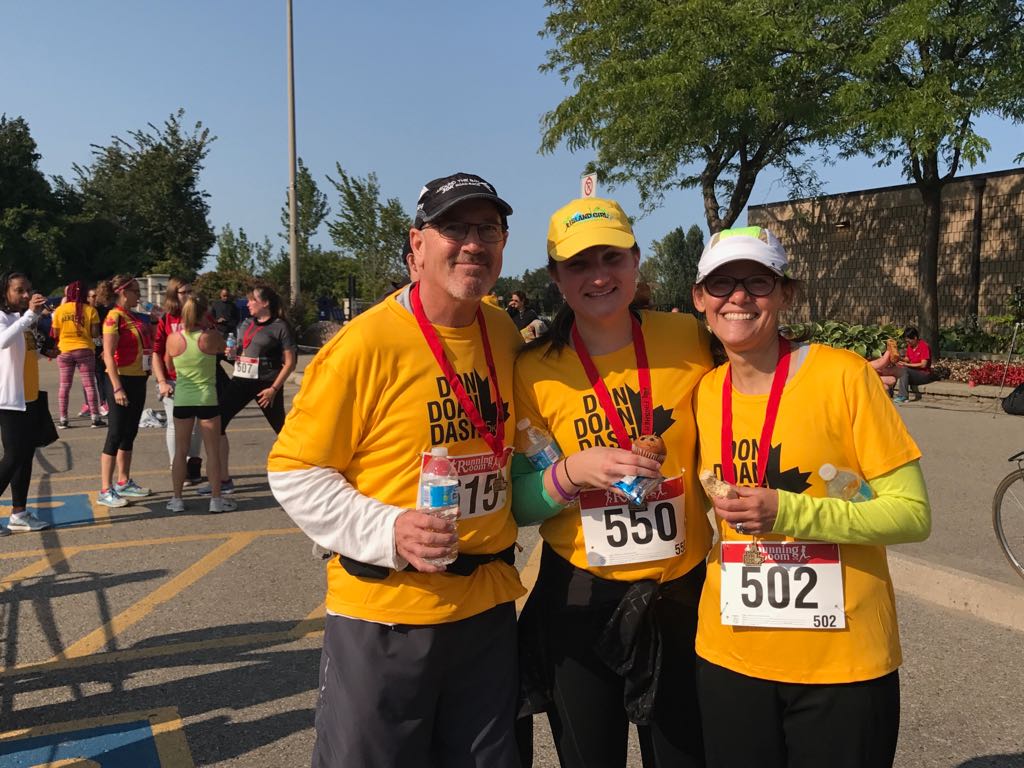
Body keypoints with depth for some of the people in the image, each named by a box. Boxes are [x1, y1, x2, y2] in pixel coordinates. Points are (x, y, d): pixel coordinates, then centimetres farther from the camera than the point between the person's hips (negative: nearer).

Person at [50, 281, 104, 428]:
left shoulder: (59, 310, -1)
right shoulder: (90, 310, -7)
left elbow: (55, 334, 1)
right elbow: (95, 334, -9)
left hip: (64, 351, 2)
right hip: (84, 350, -2)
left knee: (64, 385, 10)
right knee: (89, 384, 3)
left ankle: (63, 419, 10)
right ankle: (95, 418, 1)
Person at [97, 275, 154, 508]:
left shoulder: (135, 317, 12)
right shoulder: (114, 317, -12)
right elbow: (108, 355, -19)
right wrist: (117, 388, -23)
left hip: (138, 380, 8)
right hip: (122, 380, -8)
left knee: (129, 434, 14)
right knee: (116, 434, -6)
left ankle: (124, 482, 24)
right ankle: (105, 491, -1)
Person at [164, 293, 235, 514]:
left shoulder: (173, 339, -5)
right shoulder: (211, 336, -12)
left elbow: (169, 367, 12)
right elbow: (224, 348, 11)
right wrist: (210, 325, 15)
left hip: (182, 398, 2)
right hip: (207, 398, -2)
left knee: (181, 450, 12)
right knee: (212, 450, 7)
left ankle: (177, 499, 16)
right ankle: (216, 499, 11)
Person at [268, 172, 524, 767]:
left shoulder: (505, 335, 3)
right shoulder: (368, 342, -15)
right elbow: (294, 471, -11)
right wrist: (386, 531, -21)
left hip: (487, 606, 6)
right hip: (383, 613, -5)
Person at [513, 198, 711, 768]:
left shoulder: (687, 339, -5)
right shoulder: (536, 370, -7)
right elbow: (517, 505, -3)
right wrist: (573, 473, -22)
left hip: (682, 593, 1)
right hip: (578, 601, 0)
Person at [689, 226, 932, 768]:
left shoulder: (842, 374, -12)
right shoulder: (704, 392, 2)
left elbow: (913, 514, -12)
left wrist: (786, 512, -23)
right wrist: (728, 508, -4)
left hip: (843, 663, -3)